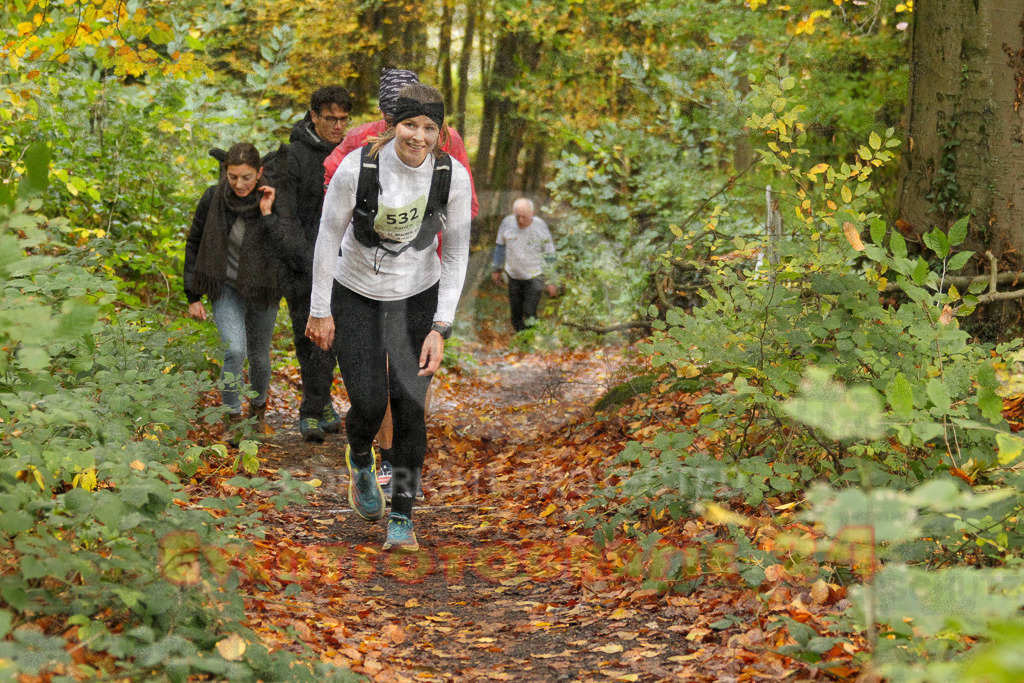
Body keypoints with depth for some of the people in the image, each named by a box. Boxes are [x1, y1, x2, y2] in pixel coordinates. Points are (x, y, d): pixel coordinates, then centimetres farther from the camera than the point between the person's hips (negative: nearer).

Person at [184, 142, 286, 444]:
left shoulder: (271, 201, -12)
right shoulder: (213, 198, -9)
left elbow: (283, 251, -19)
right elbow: (194, 245, 3)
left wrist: (267, 214, -26)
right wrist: (193, 296, 3)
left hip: (261, 291, 1)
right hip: (225, 287, 0)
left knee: (259, 355, 12)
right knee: (235, 350, -20)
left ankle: (258, 408, 42)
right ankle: (232, 418, -2)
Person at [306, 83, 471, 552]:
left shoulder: (453, 176, -17)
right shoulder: (356, 168, -22)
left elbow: (455, 254, -7)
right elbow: (329, 237, -9)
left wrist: (440, 328, -12)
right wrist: (320, 311, -4)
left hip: (418, 299, 1)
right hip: (356, 297, -1)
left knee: (409, 406, -5)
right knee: (368, 404, -6)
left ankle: (402, 518, 12)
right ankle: (360, 461, 32)